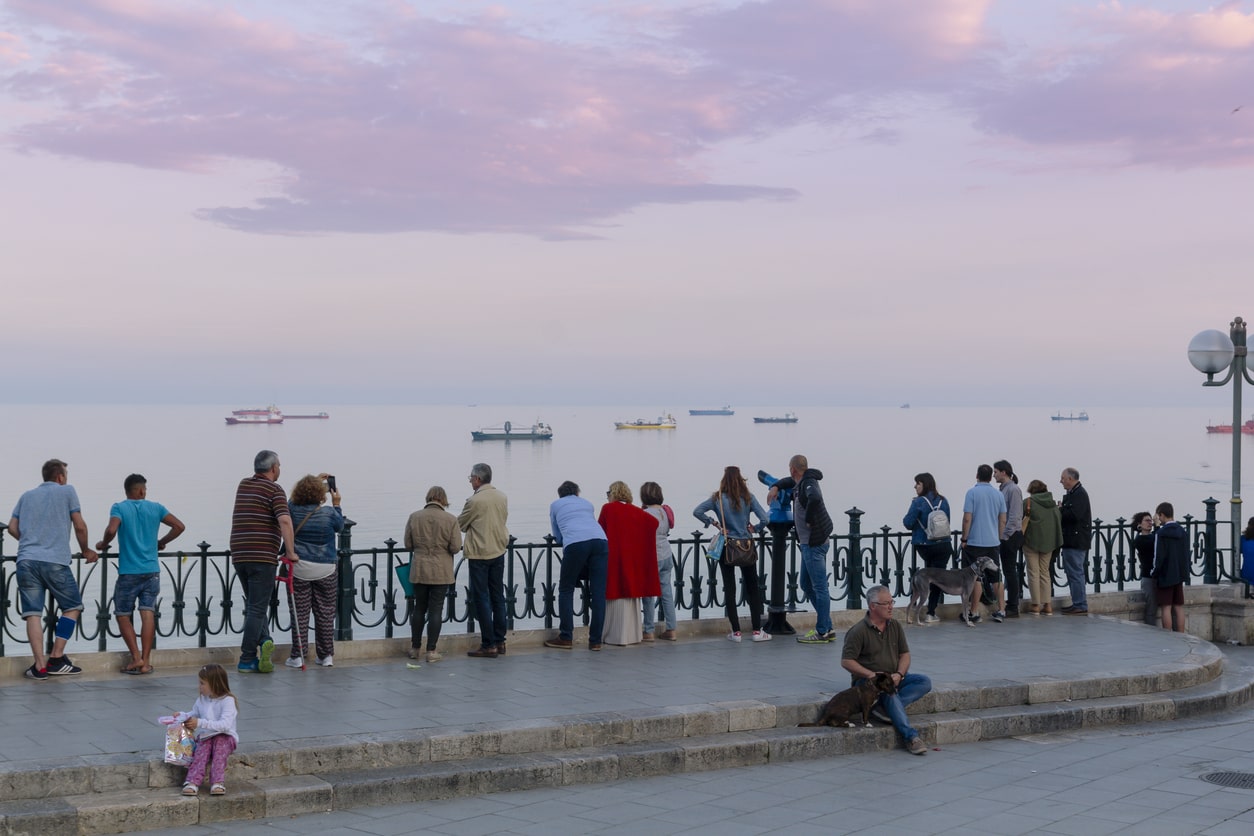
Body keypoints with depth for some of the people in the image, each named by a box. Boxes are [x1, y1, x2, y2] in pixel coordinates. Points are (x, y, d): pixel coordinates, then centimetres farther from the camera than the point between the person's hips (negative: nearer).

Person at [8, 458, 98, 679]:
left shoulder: (27, 496, 20)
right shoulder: (67, 491, 7)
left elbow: (12, 528, 15)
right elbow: (80, 527, 4)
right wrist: (86, 551, 20)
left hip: (26, 561, 4)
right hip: (55, 562, -4)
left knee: (33, 614, 2)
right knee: (72, 607, 12)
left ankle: (39, 666, -7)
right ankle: (56, 660, 5)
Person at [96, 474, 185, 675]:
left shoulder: (119, 508, -2)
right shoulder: (155, 508, 6)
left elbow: (111, 530, -20)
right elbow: (179, 526, 2)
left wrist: (103, 544, 0)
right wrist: (161, 543, 15)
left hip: (128, 573, -2)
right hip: (151, 571, 2)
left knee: (123, 614, 9)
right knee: (148, 614, 1)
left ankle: (136, 657, -1)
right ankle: (145, 662, -2)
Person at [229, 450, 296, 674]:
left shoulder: (243, 486, 16)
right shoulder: (274, 490, -6)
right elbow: (284, 521, -21)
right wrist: (291, 552, -15)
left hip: (239, 555, 6)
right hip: (263, 557, -6)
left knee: (253, 605, 17)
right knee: (257, 608, -3)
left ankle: (264, 640, -4)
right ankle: (247, 659, -5)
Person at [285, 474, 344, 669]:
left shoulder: (293, 510, -6)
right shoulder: (329, 514, -10)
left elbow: (297, 498, 18)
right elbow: (340, 527, 11)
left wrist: (314, 480, 26)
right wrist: (336, 505, 18)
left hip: (299, 569, 1)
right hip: (326, 570, 0)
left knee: (299, 613, 4)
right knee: (325, 613, 8)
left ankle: (297, 656, 4)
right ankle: (326, 655, 14)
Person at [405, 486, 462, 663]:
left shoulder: (414, 517, -3)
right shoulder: (450, 519, -9)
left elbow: (408, 544, 1)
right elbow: (456, 547, -10)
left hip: (419, 570, 2)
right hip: (441, 571, -2)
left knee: (419, 608, 14)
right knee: (436, 610, 2)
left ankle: (415, 648, 20)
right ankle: (431, 651, 3)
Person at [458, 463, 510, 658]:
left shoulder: (475, 501, -16)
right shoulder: (502, 497, 4)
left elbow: (459, 524, -5)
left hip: (480, 555, -7)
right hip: (499, 552, 7)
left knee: (481, 598, -1)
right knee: (498, 596, 13)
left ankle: (488, 645, -2)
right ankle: (499, 642, 17)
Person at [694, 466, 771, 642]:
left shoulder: (717, 499, -4)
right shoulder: (748, 497, -5)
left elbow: (697, 512, -13)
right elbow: (764, 519, -13)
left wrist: (712, 522, -4)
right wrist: (753, 528, 4)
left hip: (726, 547, 0)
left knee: (729, 589, 6)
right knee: (753, 588, 10)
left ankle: (736, 632, 4)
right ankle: (757, 631, 8)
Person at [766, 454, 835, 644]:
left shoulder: (808, 484, -16)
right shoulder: (801, 483, 13)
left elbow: (815, 498, -38)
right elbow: (790, 481, 36)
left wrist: (809, 519, -24)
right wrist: (775, 487, 16)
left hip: (814, 543, -11)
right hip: (809, 543, 11)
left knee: (819, 587, -5)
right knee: (807, 585, 16)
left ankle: (822, 632, -2)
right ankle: (827, 628, 19)